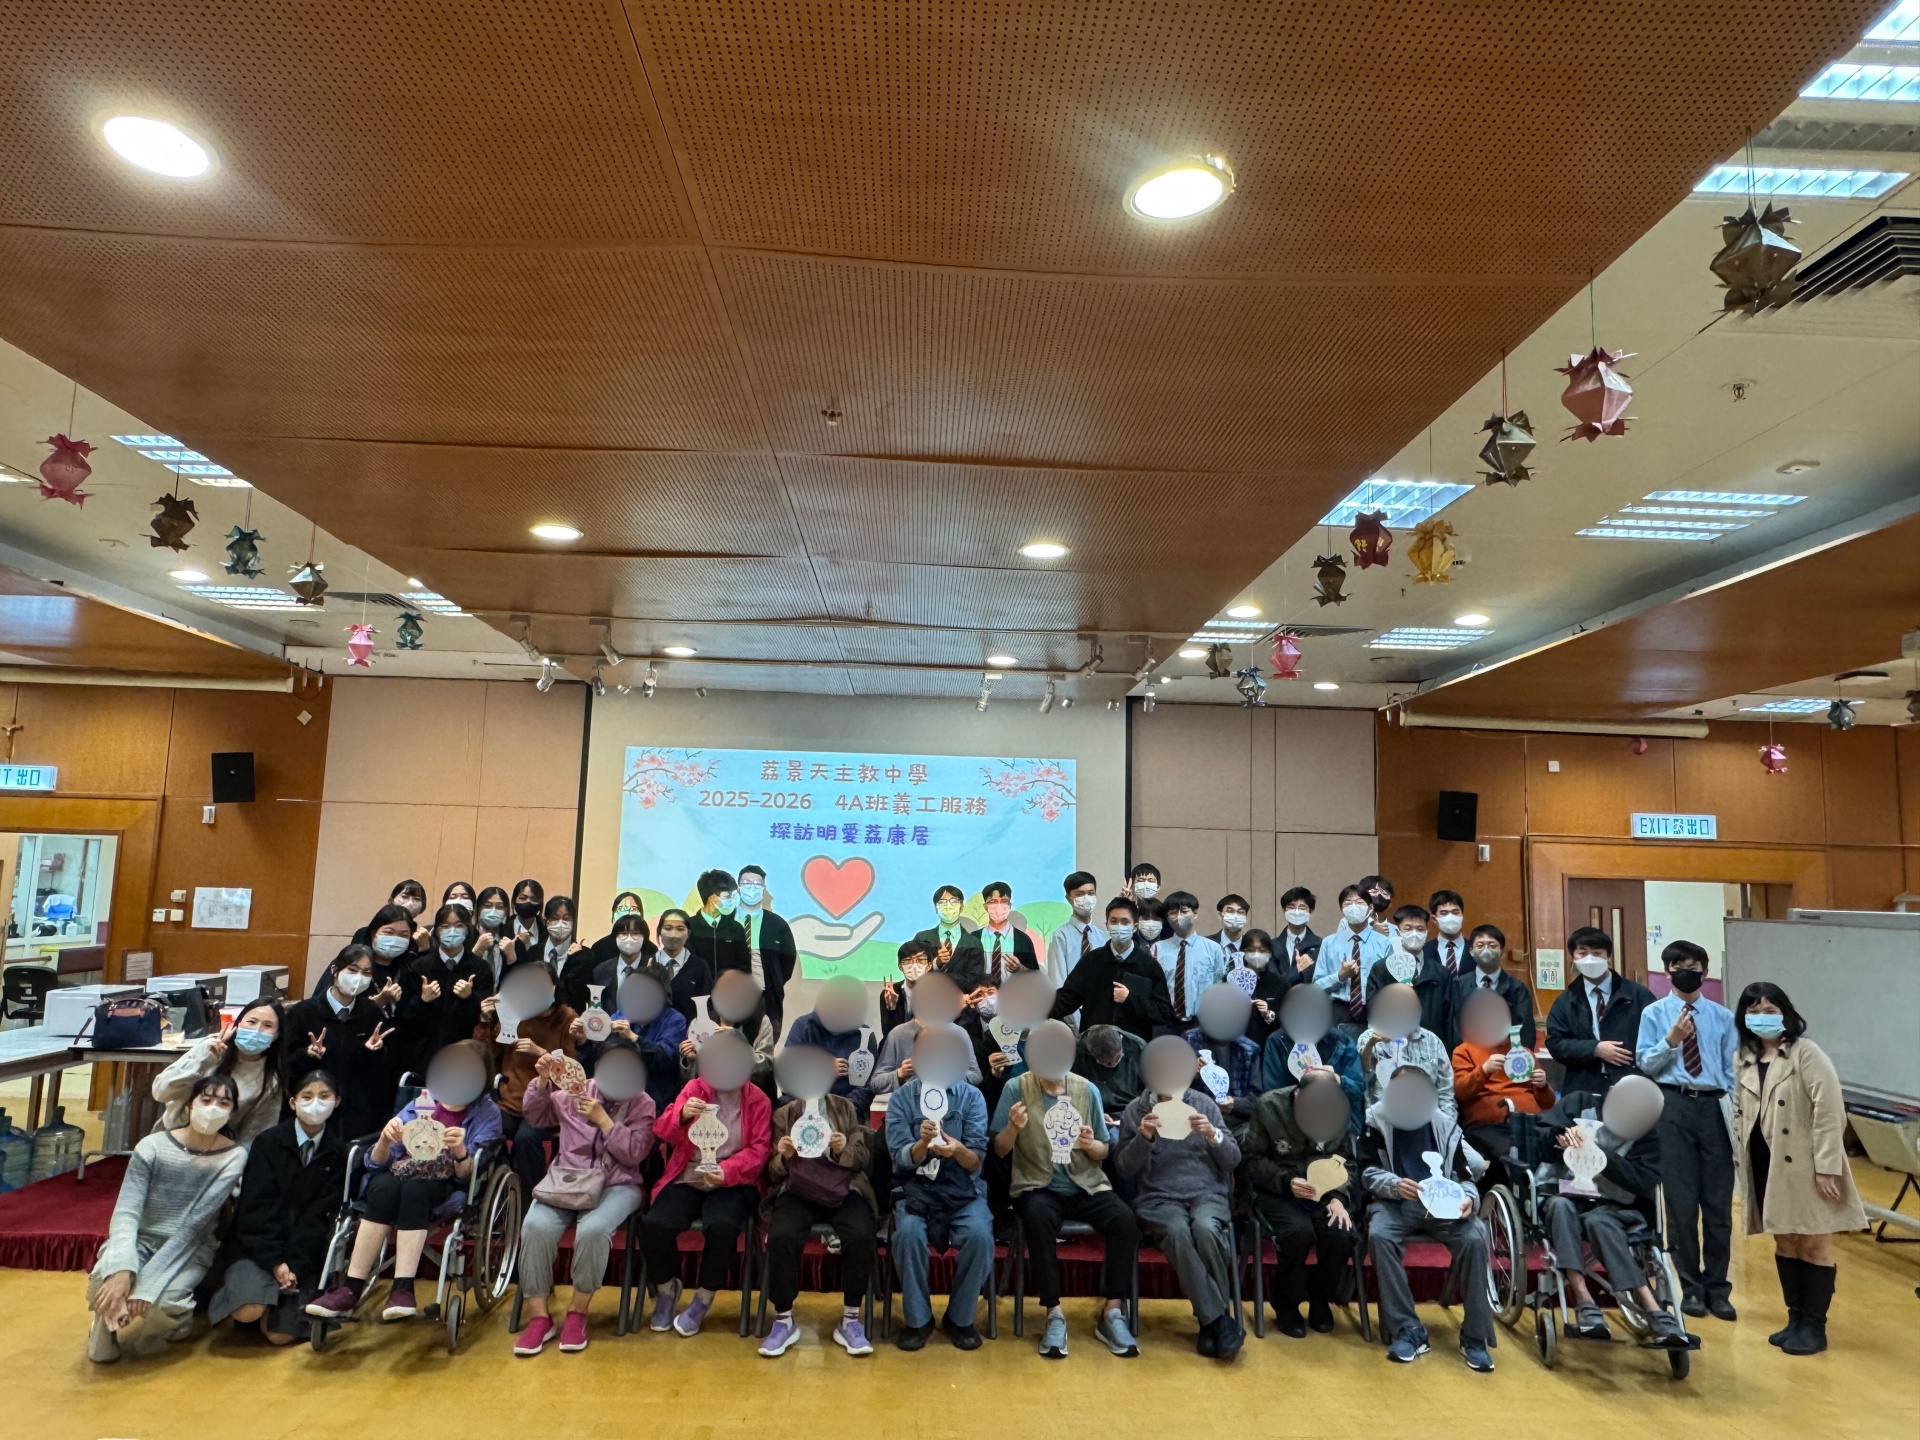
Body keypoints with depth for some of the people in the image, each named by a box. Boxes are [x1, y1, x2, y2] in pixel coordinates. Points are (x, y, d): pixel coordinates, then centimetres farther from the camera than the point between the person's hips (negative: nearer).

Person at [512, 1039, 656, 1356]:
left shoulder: (642, 1105, 2)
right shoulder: (574, 1092, 10)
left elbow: (634, 1154, -8)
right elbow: (534, 1117, 13)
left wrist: (603, 1119, -14)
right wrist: (542, 1081, -3)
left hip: (617, 1185, -3)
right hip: (566, 1179, 3)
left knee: (593, 1230, -33)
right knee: (535, 1226, -27)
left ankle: (578, 1312, -12)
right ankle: (539, 1315, -15)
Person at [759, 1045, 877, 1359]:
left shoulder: (846, 1107, 11)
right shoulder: (783, 1114, 12)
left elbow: (864, 1160, 7)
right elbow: (773, 1172, 8)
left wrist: (844, 1150, -15)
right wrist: (784, 1157, -14)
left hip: (843, 1192, 0)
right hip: (797, 1193, 0)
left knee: (860, 1236, -31)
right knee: (781, 1237, -32)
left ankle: (850, 1320, -13)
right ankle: (783, 1320, -12)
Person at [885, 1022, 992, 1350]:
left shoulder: (972, 1097, -1)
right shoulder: (900, 1098, -1)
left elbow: (976, 1162, -7)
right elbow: (902, 1159, -9)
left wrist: (957, 1150, -30)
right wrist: (923, 1143, -31)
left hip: (964, 1191, 0)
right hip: (916, 1189, 0)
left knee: (979, 1235, -28)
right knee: (908, 1234, -30)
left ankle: (960, 1317, -3)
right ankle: (917, 1317, -7)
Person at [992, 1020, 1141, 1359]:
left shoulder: (1087, 1090, 4)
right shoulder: (1016, 1088, -2)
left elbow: (1103, 1151, 11)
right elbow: (999, 1150, 0)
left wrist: (1091, 1144, -12)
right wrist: (1014, 1127, -21)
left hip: (1086, 1184, 2)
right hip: (1038, 1186, -2)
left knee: (1125, 1221, -27)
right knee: (1039, 1221, -36)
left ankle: (1112, 1313, -10)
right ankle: (1054, 1315, -20)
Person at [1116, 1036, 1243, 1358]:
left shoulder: (1204, 1103, 8)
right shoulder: (1135, 1109, 5)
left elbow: (1233, 1160, 7)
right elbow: (1123, 1169, 2)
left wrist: (1212, 1135, -13)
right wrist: (1143, 1138, -16)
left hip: (1207, 1193, 1)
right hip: (1158, 1198, -1)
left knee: (1205, 1229, -33)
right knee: (1178, 1232, -34)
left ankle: (1212, 1319, -15)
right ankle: (1218, 1319, -22)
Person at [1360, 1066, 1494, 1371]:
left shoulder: (1444, 1123, 6)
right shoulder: (1375, 1120, 1)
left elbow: (1466, 1174, 6)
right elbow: (1367, 1173, -2)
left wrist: (1467, 1197, -17)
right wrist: (1394, 1185, -23)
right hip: (1397, 1203, -1)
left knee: (1474, 1239, -28)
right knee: (1379, 1236, -33)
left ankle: (1474, 1336, -14)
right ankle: (1406, 1330, -23)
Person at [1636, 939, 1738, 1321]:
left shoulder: (1722, 1016, 5)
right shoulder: (1654, 1013, 2)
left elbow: (1732, 1069, 4)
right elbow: (1644, 1064, -2)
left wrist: (1734, 1110, -5)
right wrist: (1671, 1040, -16)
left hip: (1714, 1107, 1)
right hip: (1674, 1107, -1)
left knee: (1718, 1201, 7)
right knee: (1681, 1200, 5)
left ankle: (1717, 1289, 22)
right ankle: (1692, 1287, 20)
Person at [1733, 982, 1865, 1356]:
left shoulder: (1806, 1053, -11)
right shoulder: (1743, 1060, 8)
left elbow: (1829, 1111, -16)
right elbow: (1740, 1115, 14)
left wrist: (1826, 1167, -19)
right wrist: (1744, 1163, 11)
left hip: (1804, 1167, -6)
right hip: (1767, 1166, 6)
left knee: (1813, 1245, 6)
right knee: (1784, 1243, 14)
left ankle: (1815, 1326, 15)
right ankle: (1795, 1319, 25)